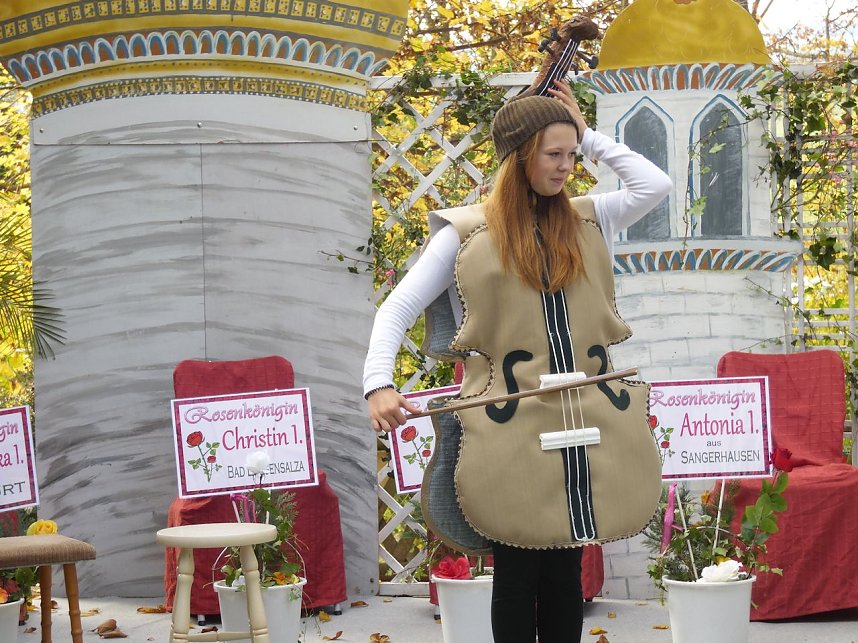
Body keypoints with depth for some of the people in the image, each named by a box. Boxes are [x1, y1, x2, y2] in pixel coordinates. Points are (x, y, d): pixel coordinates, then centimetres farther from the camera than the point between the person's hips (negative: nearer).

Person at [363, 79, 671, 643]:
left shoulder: (588, 221, 10)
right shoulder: (467, 233, 0)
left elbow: (656, 184, -2)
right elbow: (398, 309, -1)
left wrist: (588, 136, 4)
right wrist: (379, 384, -16)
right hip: (507, 423, -3)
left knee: (565, 569, 8)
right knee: (516, 570, 3)